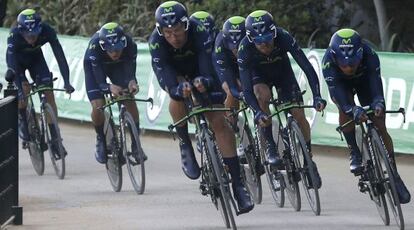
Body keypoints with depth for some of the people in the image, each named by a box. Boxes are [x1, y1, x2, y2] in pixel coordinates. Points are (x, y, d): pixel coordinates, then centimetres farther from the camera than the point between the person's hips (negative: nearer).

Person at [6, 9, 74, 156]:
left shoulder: (47, 31, -34)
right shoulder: (14, 36, -39)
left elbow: (59, 55, -33)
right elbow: (12, 63, -39)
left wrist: (66, 82, -43)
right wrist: (21, 91, -48)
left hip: (35, 58, 2)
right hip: (18, 60, -2)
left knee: (48, 92, -11)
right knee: (25, 89, -27)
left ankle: (55, 139, -6)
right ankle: (22, 122, 0)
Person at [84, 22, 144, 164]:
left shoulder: (130, 45, -35)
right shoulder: (94, 48, -41)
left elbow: (130, 72, -31)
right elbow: (100, 82, -38)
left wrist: (132, 82, -54)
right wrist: (110, 88, -59)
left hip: (118, 66, 2)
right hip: (94, 66, -2)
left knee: (130, 100, -15)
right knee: (98, 105, -18)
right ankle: (101, 140, 8)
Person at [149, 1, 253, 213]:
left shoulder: (198, 33, -36)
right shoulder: (156, 42, -33)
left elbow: (208, 66, -44)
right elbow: (163, 76, -41)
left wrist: (206, 82, -66)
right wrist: (177, 89, -63)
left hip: (199, 73, 0)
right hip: (174, 74, 1)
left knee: (219, 122, -12)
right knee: (178, 97, -35)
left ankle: (237, 184, -10)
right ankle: (185, 146, -10)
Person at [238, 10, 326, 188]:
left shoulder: (284, 38, -35)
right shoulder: (245, 48, -35)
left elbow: (307, 68, -35)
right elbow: (246, 88, -35)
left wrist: (317, 97, -47)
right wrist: (258, 113, -50)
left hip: (283, 72, 1)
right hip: (259, 76, -1)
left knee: (299, 115, -9)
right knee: (262, 95, -34)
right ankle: (270, 146, -20)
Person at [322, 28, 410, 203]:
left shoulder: (369, 55, -39)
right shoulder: (328, 62, -40)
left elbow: (376, 83, -45)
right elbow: (337, 94, -45)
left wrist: (378, 102, -66)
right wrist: (353, 110, -63)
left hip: (365, 81, 0)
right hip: (341, 84, 0)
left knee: (380, 127, -9)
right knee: (345, 108, -32)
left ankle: (394, 175, -1)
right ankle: (354, 153, -14)